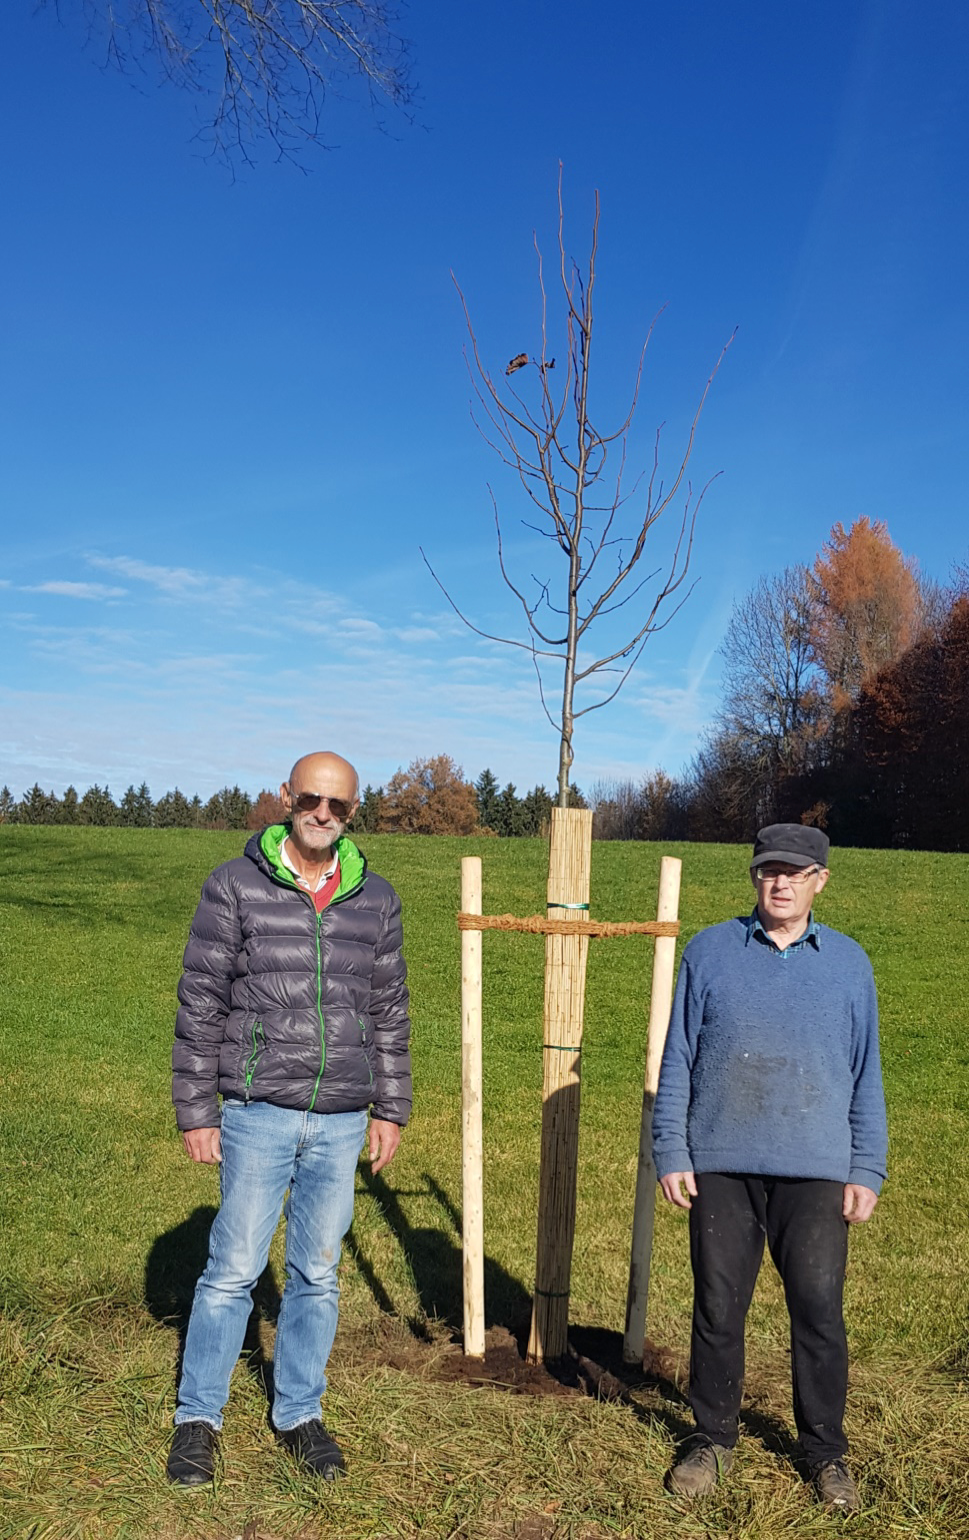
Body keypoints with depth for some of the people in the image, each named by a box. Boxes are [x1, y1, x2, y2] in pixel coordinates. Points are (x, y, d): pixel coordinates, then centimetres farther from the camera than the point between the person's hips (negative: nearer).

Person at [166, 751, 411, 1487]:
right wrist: (195, 1111, -5)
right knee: (233, 1269, 5)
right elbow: (201, 1005, -3)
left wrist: (391, 1109, 9)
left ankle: (299, 1414, 31)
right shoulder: (235, 887, -5)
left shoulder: (376, 899, 5)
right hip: (258, 1115, -3)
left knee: (319, 1275, 13)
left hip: (341, 1123, 3)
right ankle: (197, 1419, 24)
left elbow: (389, 1011, 10)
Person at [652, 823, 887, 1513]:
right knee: (718, 1309, 10)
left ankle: (827, 1451, 27)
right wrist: (670, 1155, -1)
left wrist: (867, 1171, 5)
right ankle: (713, 1440, 29)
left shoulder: (848, 962, 5)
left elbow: (865, 1076, 9)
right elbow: (677, 1061, 3)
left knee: (819, 1313, 5)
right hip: (720, 1169, 0)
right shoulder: (710, 951, 1)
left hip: (817, 1173, 0)